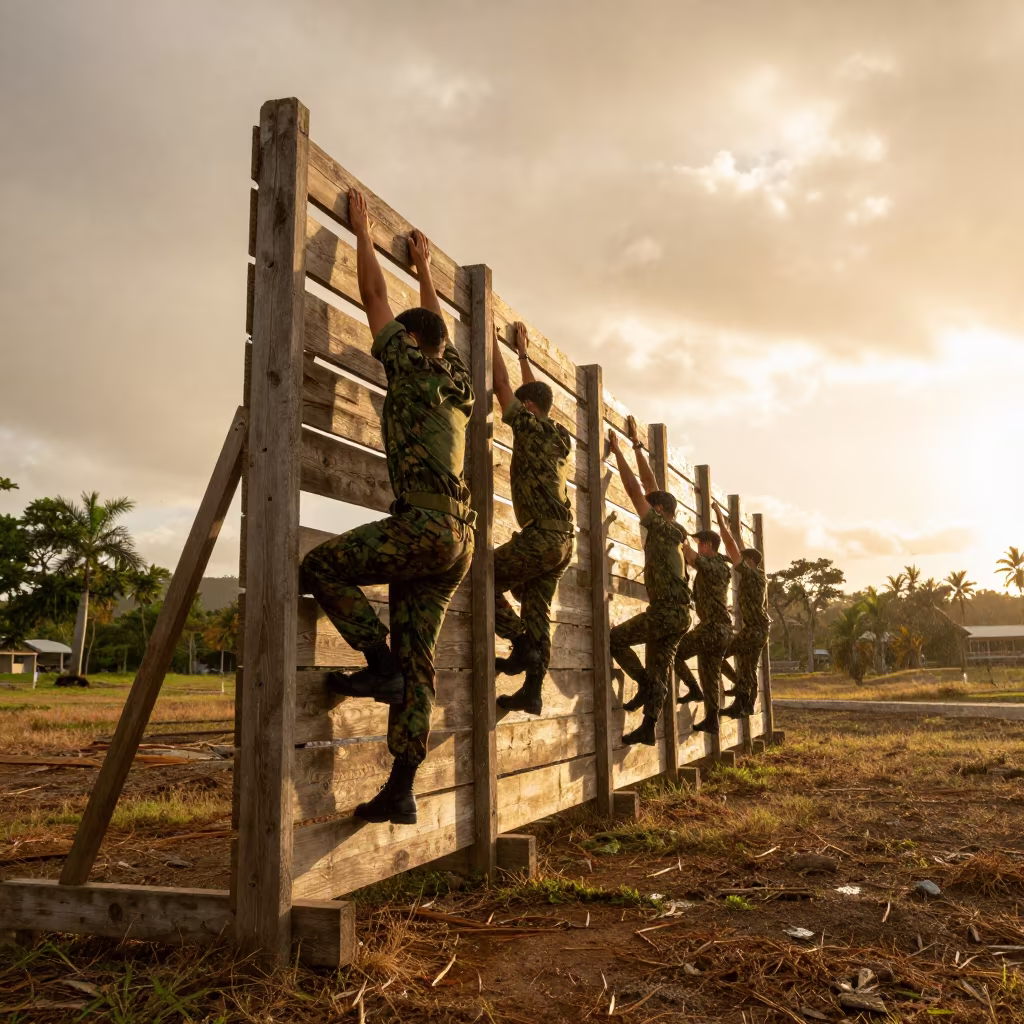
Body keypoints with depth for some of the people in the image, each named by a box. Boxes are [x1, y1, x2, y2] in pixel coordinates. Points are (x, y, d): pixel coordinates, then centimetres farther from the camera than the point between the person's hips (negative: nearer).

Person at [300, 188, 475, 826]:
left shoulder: (412, 368, 3)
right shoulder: (456, 380, 22)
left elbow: (374, 297, 11)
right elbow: (438, 324, 40)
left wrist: (363, 234, 23)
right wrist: (424, 267, 51)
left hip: (425, 523, -8)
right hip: (457, 537, 8)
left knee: (321, 566, -2)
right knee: (417, 664, 4)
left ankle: (380, 663, -7)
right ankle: (401, 791, 2)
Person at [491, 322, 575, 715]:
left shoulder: (529, 427, -4)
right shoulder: (558, 436, 18)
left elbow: (502, 384, 1)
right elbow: (533, 392, 32)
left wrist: (491, 335, 10)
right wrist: (523, 352, 40)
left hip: (539, 536, -8)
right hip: (562, 540, 8)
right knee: (537, 613, 8)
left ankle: (522, 647, -6)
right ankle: (532, 691, 6)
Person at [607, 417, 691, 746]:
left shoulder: (660, 526, -7)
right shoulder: (669, 531, 15)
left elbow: (634, 489, -9)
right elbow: (648, 484, 20)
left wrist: (617, 450, -3)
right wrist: (636, 445, 23)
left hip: (666, 610, -9)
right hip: (680, 613, 9)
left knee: (615, 638, -2)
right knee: (659, 669, 7)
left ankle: (645, 685, -4)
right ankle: (647, 727, 8)